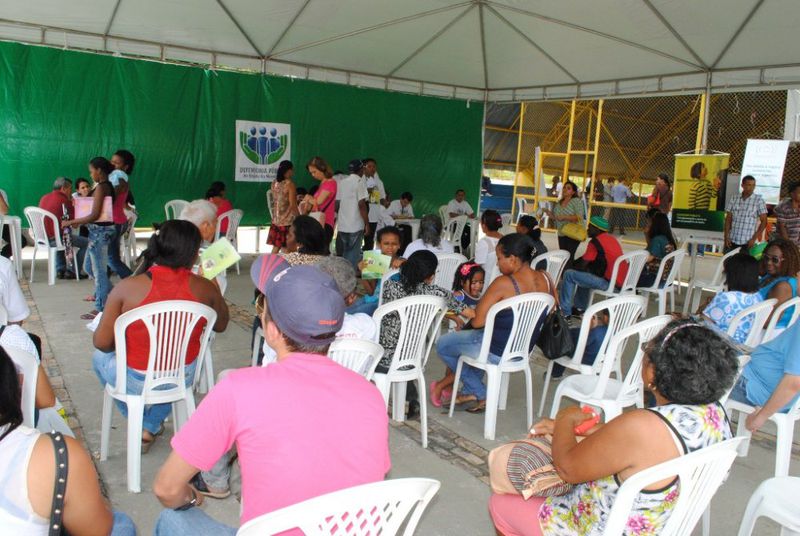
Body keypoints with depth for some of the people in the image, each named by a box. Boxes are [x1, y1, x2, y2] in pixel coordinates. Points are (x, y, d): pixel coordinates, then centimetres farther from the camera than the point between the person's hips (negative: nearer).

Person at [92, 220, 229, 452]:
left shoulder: (127, 287, -20)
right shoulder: (205, 288, -16)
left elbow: (102, 342, -13)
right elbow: (221, 326, 3)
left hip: (136, 382, -2)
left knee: (100, 356, 30)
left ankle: (139, 422, 35)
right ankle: (150, 427, 32)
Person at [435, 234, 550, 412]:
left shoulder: (503, 283, -27)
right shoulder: (545, 279, -6)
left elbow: (478, 321, -24)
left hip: (497, 352, -8)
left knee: (443, 344, 15)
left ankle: (480, 394, 22)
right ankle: (469, 391, 31)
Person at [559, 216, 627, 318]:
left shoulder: (596, 241, -11)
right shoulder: (611, 238, 15)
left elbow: (582, 265, -7)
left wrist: (575, 267, 14)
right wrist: (578, 264, 23)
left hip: (609, 283, -9)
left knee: (569, 275, -2)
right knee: (584, 273, 30)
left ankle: (564, 313, 1)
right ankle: (580, 308, 33)